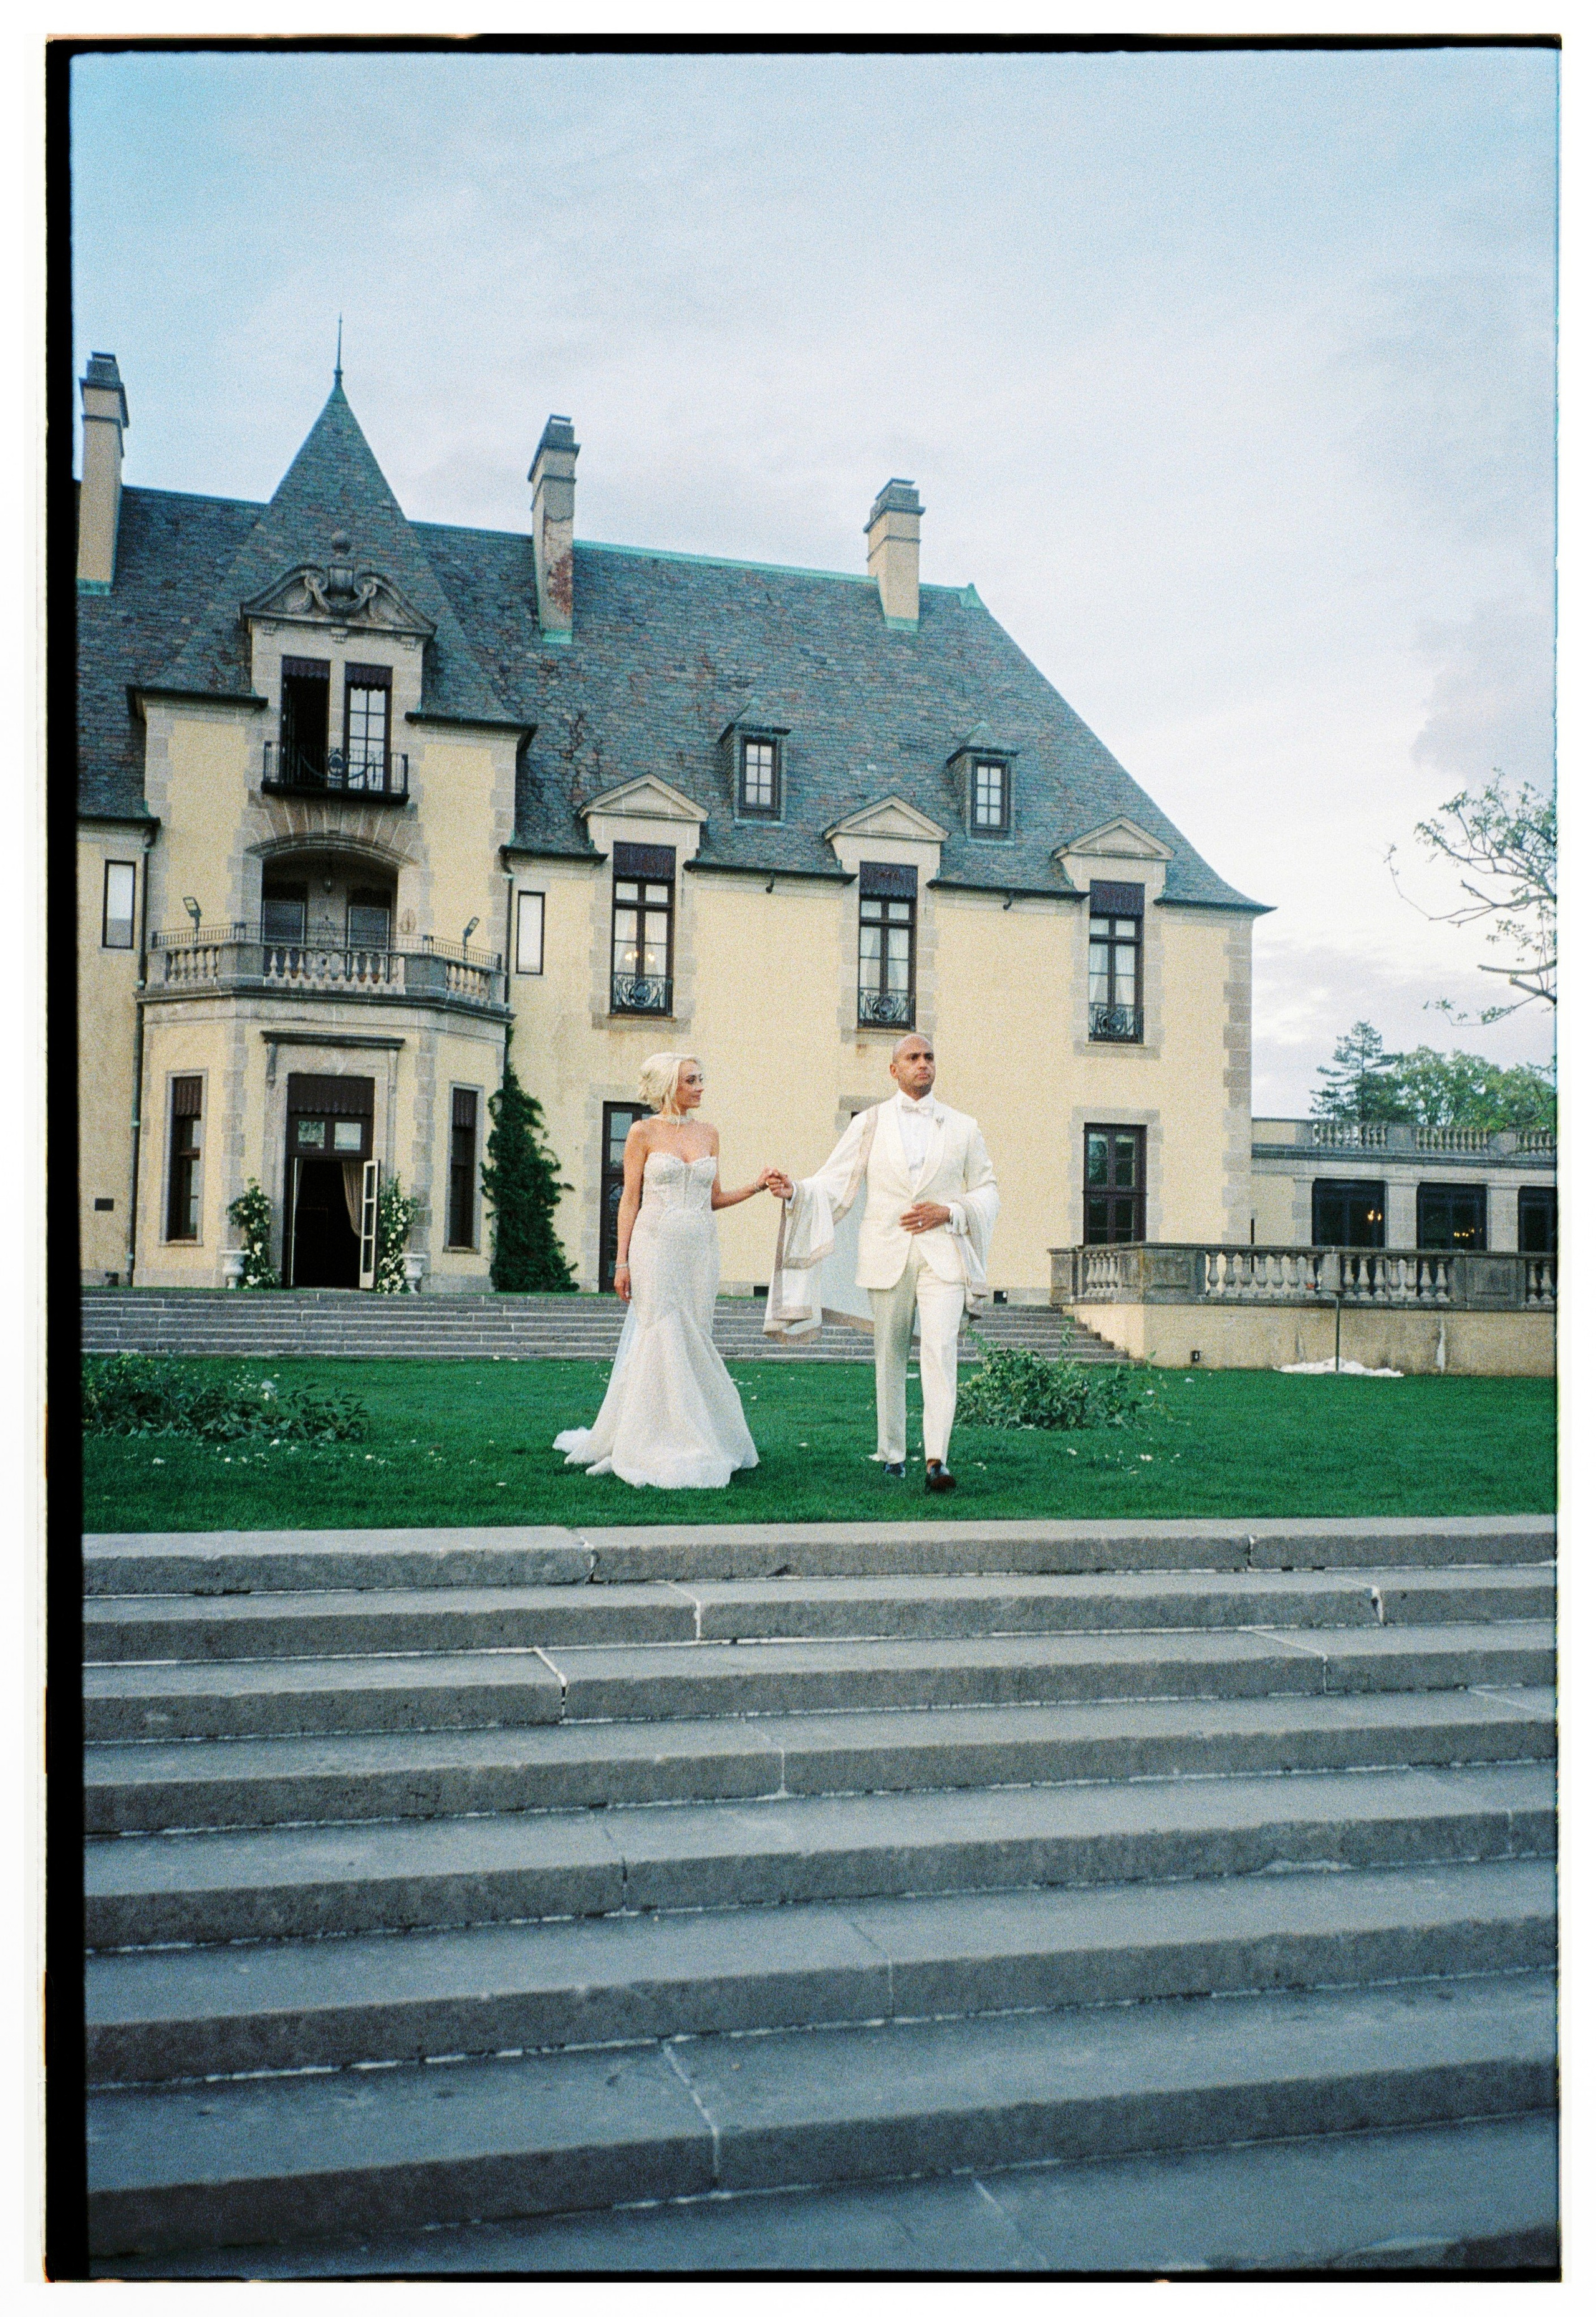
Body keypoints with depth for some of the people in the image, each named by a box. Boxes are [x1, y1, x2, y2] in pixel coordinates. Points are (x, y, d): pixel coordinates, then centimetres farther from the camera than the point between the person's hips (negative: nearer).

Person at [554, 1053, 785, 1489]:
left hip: (700, 1252, 4)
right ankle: (660, 1449, 0)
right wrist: (622, 1261, -6)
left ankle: (691, 1443, 14)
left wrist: (756, 1187, 1)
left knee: (691, 1344, 4)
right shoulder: (644, 1133, 0)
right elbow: (630, 1199, -1)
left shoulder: (708, 1133, 13)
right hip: (656, 1249, -4)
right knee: (663, 1342, -7)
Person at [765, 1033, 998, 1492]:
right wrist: (794, 1191, -16)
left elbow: (987, 1190, 13)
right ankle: (892, 1454, 18)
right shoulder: (870, 1123, 9)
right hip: (888, 1255, 1)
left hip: (942, 1252, -1)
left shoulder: (962, 1127, 10)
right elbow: (833, 1183, 4)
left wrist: (949, 1212, -5)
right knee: (890, 1355, 6)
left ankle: (936, 1459, -19)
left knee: (941, 1347, -16)